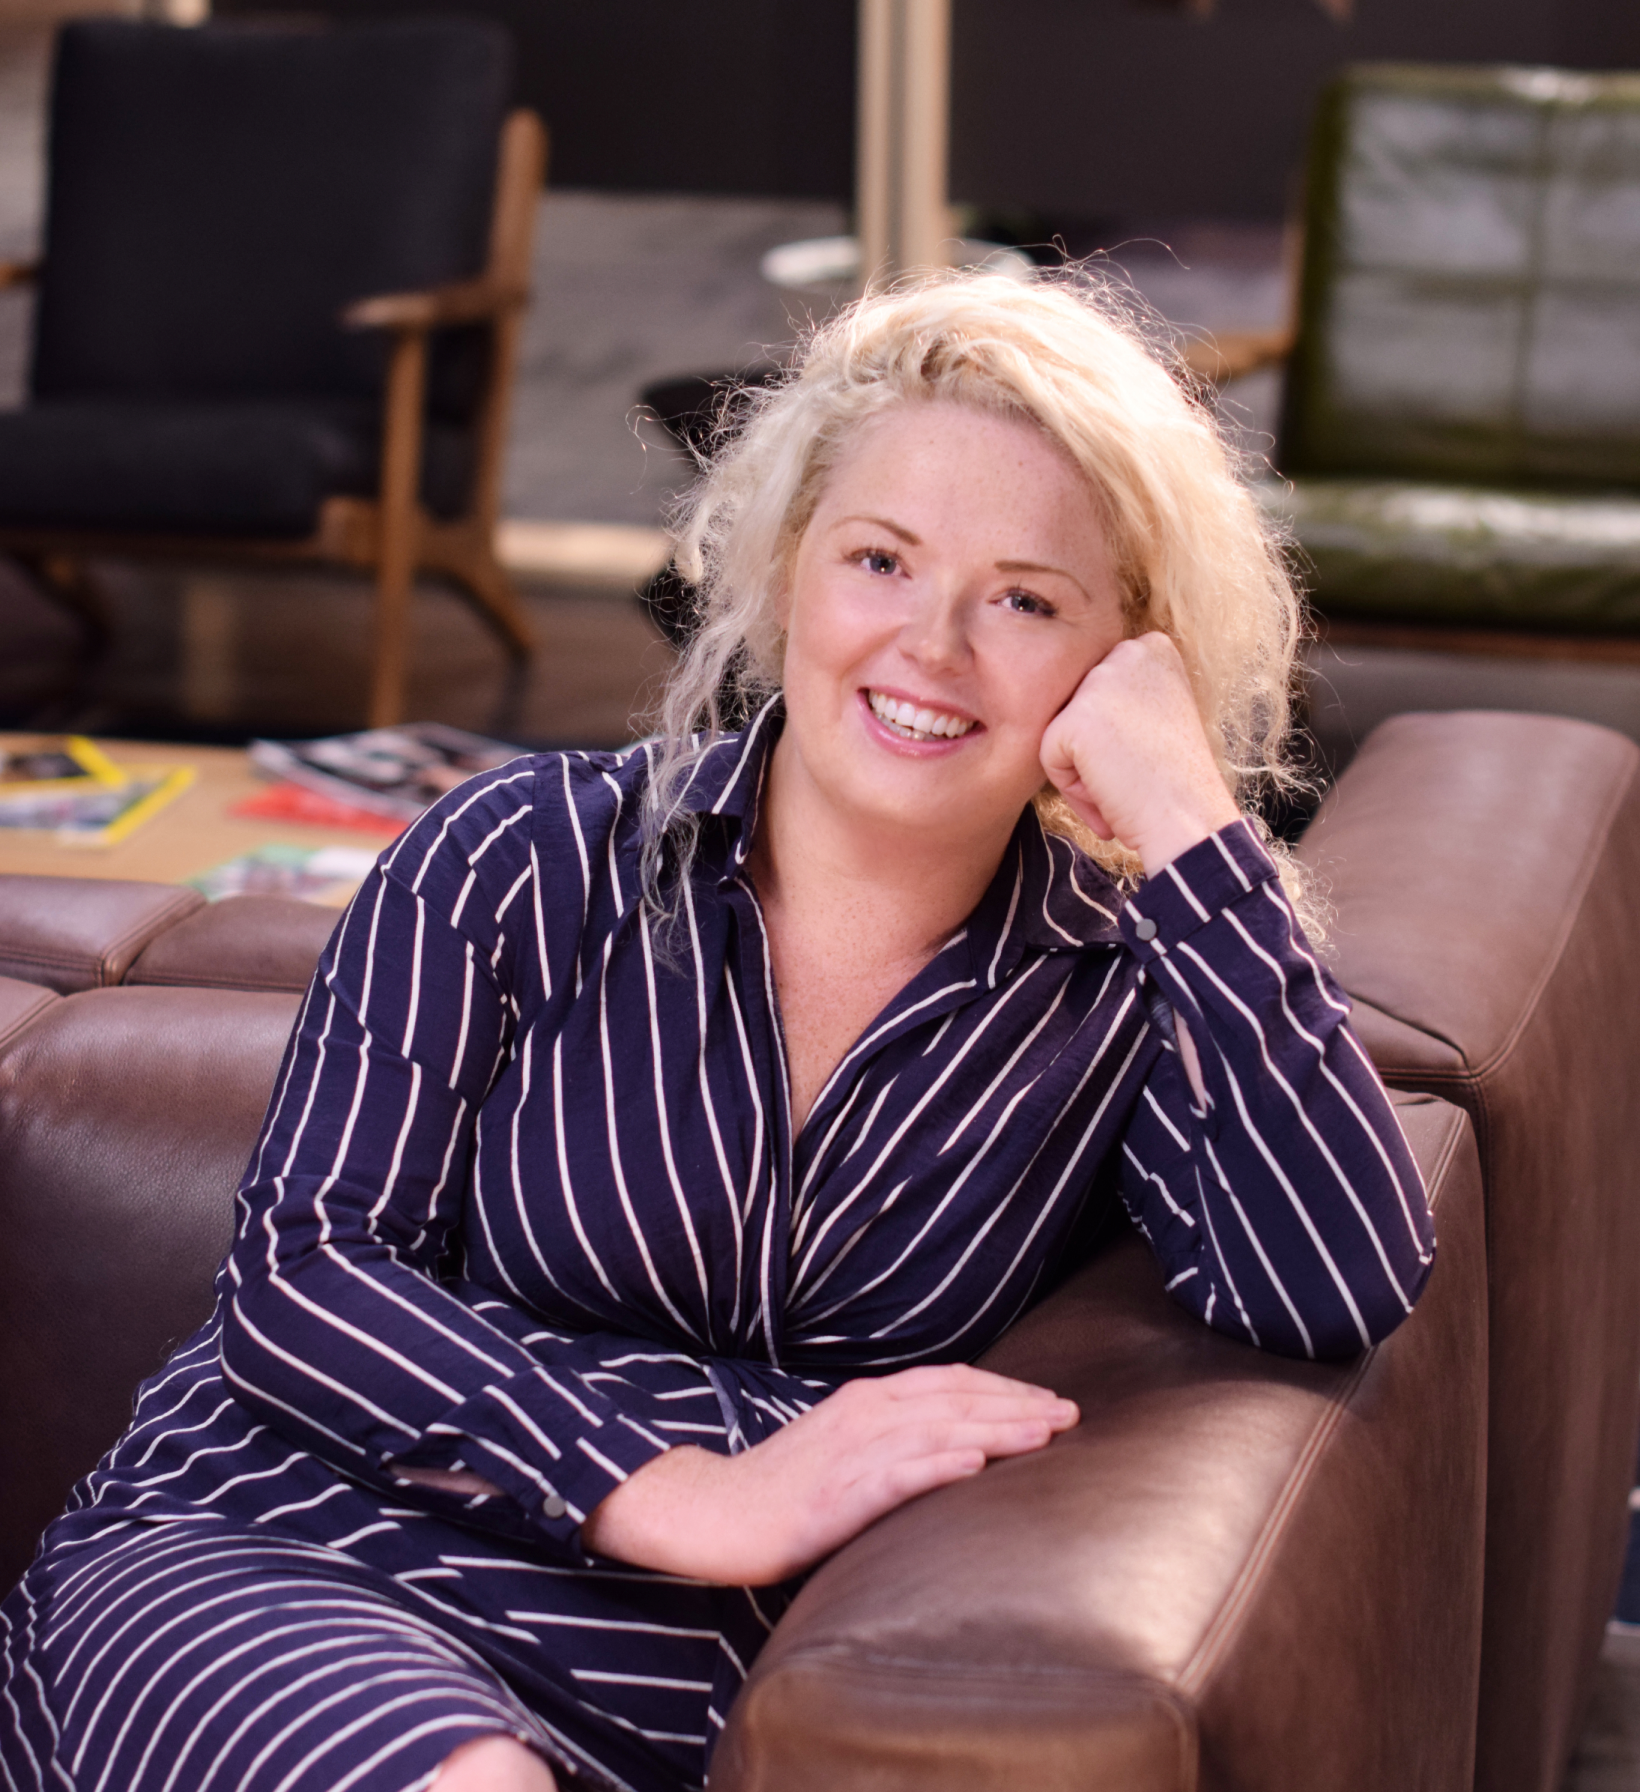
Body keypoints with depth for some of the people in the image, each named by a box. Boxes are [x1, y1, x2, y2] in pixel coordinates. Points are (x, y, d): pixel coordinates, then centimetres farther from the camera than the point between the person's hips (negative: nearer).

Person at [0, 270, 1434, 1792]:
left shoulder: (1117, 989, 8)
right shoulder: (526, 864, 4)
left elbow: (1336, 1296, -9)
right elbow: (298, 1273, -4)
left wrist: (1185, 822, -10)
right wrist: (701, 1501, -16)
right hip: (279, 1564, -1)